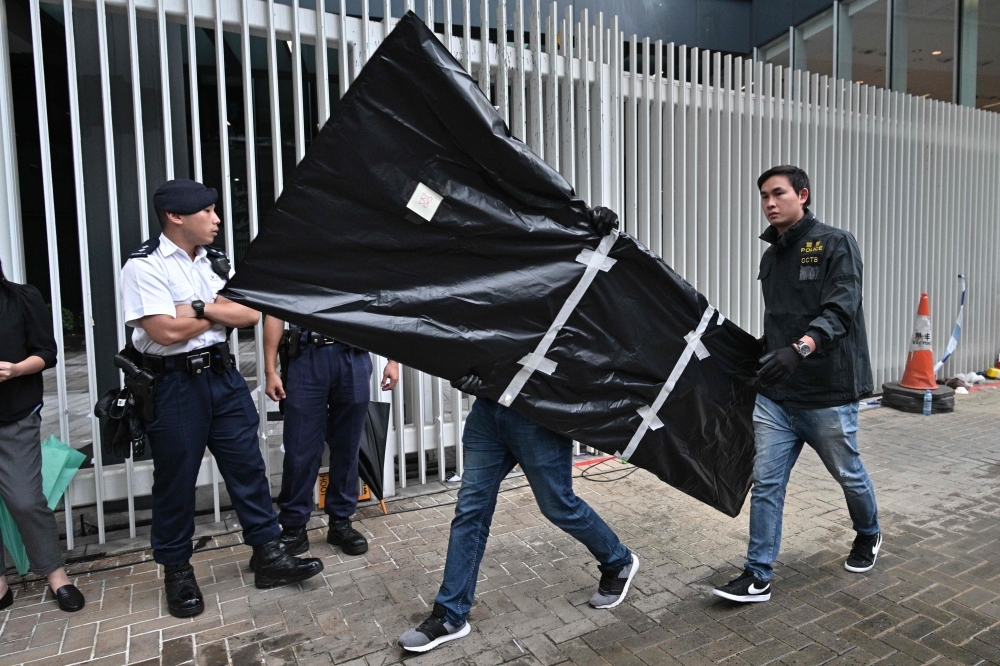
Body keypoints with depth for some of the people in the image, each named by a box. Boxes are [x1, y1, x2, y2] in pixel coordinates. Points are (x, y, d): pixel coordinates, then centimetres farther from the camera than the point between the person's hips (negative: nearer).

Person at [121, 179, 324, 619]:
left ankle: (268, 556, 19)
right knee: (175, 482, 8)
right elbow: (167, 331, -19)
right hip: (174, 385, -5)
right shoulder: (144, 266, -9)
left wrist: (199, 308, -13)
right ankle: (177, 571, 27)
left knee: (248, 467, 7)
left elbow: (249, 314, 0)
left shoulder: (215, 262, 10)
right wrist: (219, 311, -5)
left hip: (223, 375, 6)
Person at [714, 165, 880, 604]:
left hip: (828, 394, -5)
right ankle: (758, 577, 10)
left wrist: (800, 348, -37)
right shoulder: (771, 256, 11)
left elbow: (841, 309, -21)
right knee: (766, 483, 1)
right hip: (775, 395, 5)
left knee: (848, 474, 17)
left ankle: (868, 536, 47)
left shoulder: (836, 245, -8)